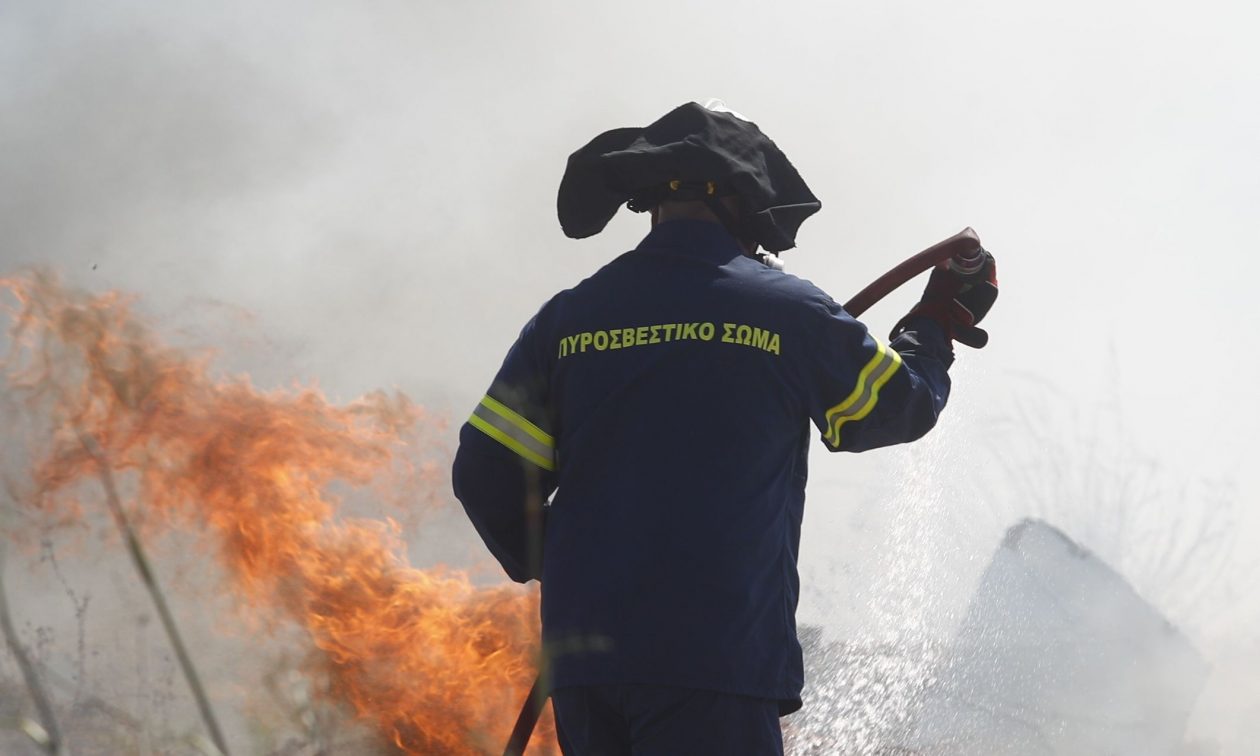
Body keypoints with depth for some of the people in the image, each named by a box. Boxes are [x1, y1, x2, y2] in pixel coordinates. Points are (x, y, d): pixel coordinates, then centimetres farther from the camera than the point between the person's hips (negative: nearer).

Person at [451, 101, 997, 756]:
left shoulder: (567, 318, 8)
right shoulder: (788, 311, 0)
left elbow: (484, 476, 7)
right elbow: (900, 407, 16)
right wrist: (941, 321, 36)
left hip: (581, 653, 5)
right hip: (716, 654, -4)